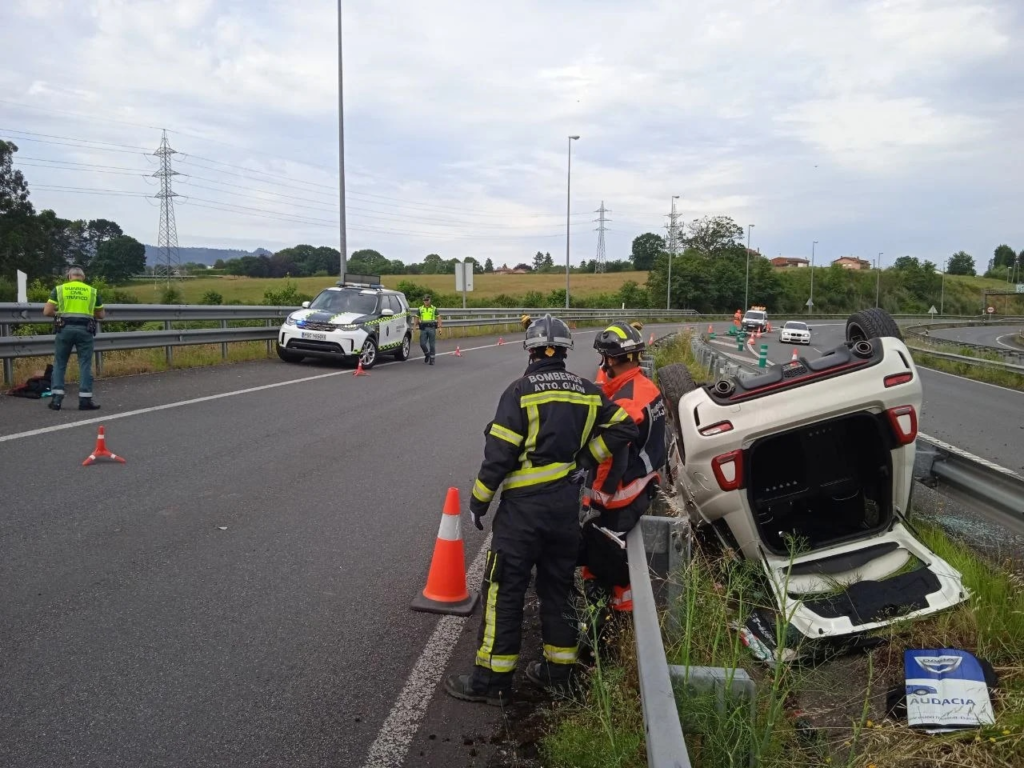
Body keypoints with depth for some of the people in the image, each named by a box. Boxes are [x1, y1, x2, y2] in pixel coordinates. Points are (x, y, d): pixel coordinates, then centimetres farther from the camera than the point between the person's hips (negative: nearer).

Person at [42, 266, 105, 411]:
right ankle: (85, 400, 0)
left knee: (59, 364, 10)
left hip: (65, 329, 0)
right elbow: (101, 315, 14)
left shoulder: (59, 289, 6)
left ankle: (56, 399, 6)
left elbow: (47, 312, 2)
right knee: (85, 365, 3)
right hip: (85, 330, 0)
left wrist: (59, 313, 20)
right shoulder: (92, 291, 9)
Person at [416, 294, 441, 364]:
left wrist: (439, 325, -8)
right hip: (423, 328, 2)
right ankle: (427, 354, 22)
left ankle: (432, 359, 7)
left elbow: (438, 318, 5)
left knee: (432, 345, -1)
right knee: (422, 344, -5)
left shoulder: (434, 308, 7)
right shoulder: (420, 308, 11)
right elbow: (417, 318, 15)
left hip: (432, 328, -2)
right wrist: (416, 325, 1)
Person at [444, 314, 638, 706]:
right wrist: (586, 458, 9)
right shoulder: (586, 391, 5)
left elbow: (499, 452, -14)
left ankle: (491, 680, 6)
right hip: (567, 504, 6)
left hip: (524, 505, -6)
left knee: (504, 589, 1)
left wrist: (479, 499, -5)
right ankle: (558, 669, 28)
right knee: (558, 587, 17)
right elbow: (624, 427, 7)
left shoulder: (521, 391, -11)